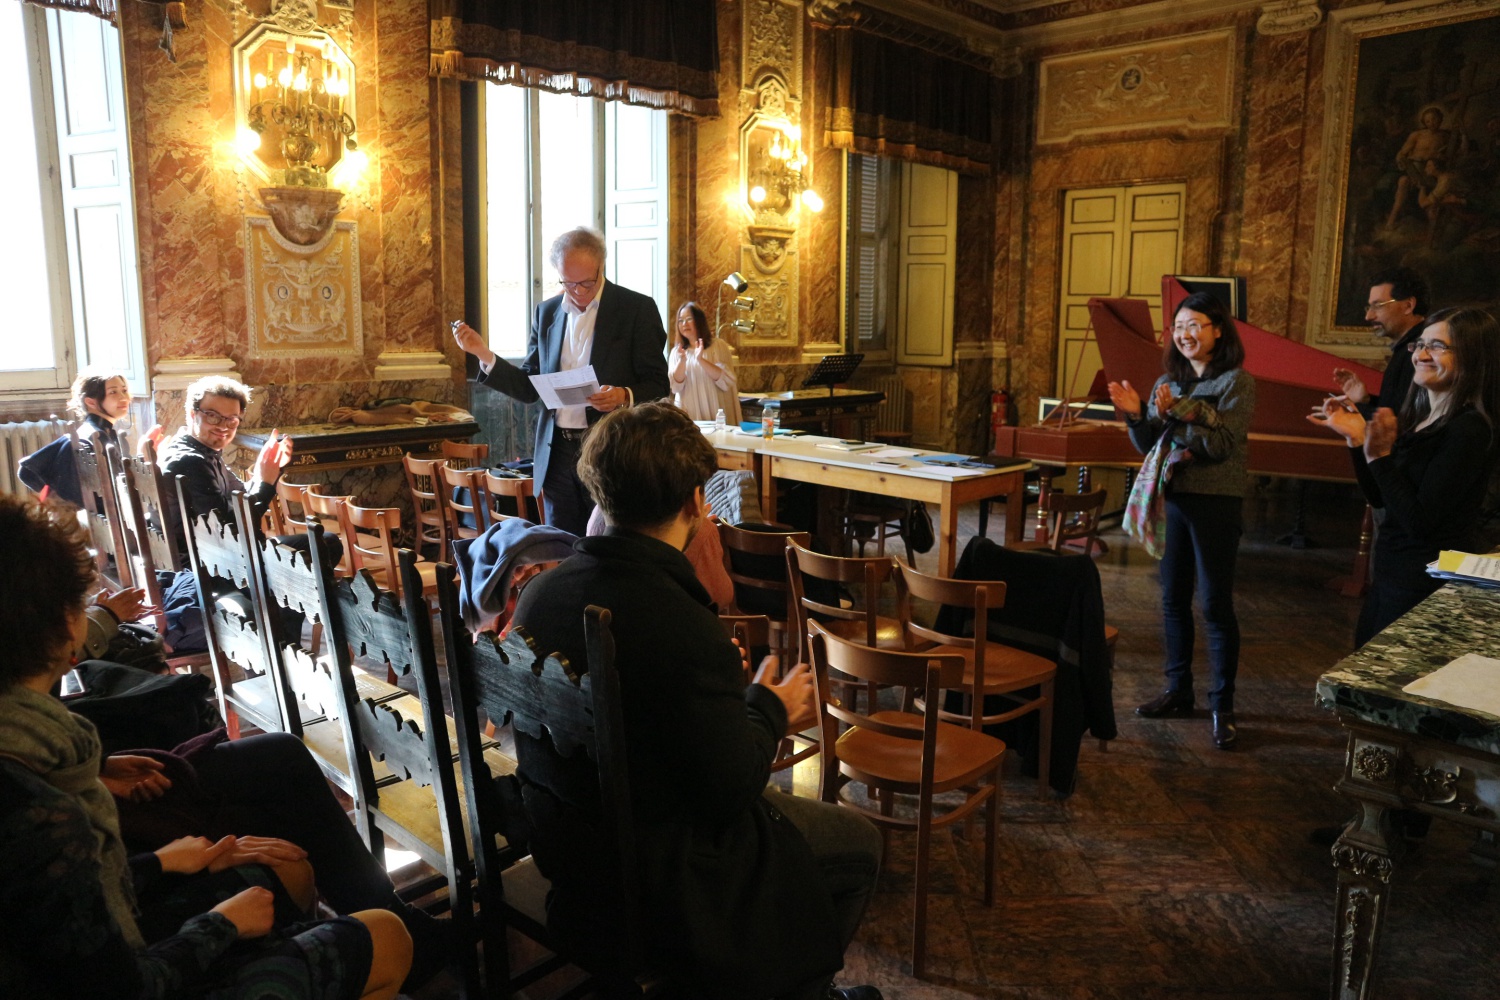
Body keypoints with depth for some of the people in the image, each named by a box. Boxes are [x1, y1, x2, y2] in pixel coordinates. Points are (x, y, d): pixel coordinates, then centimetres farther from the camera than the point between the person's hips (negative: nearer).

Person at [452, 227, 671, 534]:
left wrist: (625, 396, -24)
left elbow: (658, 384, -4)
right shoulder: (546, 312, 11)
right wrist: (485, 356, -3)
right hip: (558, 455, 4)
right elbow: (529, 387, 11)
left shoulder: (637, 309, -3)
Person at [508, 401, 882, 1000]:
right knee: (858, 844, 12)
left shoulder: (541, 590, -7)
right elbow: (732, 789, -21)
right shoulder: (684, 630, -31)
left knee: (781, 808, 28)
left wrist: (749, 707, 10)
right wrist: (770, 710, -3)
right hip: (652, 873, -8)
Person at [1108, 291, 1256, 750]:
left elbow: (1223, 444, -16)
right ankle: (1178, 690, 23)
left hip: (1216, 501, -5)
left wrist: (1177, 411, -24)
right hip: (1172, 498, 6)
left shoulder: (1237, 381, -5)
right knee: (1173, 599, 11)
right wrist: (1135, 415, -10)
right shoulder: (1168, 382, 11)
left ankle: (1222, 706, 6)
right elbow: (1150, 445, 8)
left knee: (1216, 604, -3)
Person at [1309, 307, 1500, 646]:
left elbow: (1419, 522, -23)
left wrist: (1379, 456, -23)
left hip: (1426, 584, -9)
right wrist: (1357, 439, 1)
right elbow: (1379, 498, 12)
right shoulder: (1417, 418, 7)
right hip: (1391, 573, 9)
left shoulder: (1469, 429, -18)